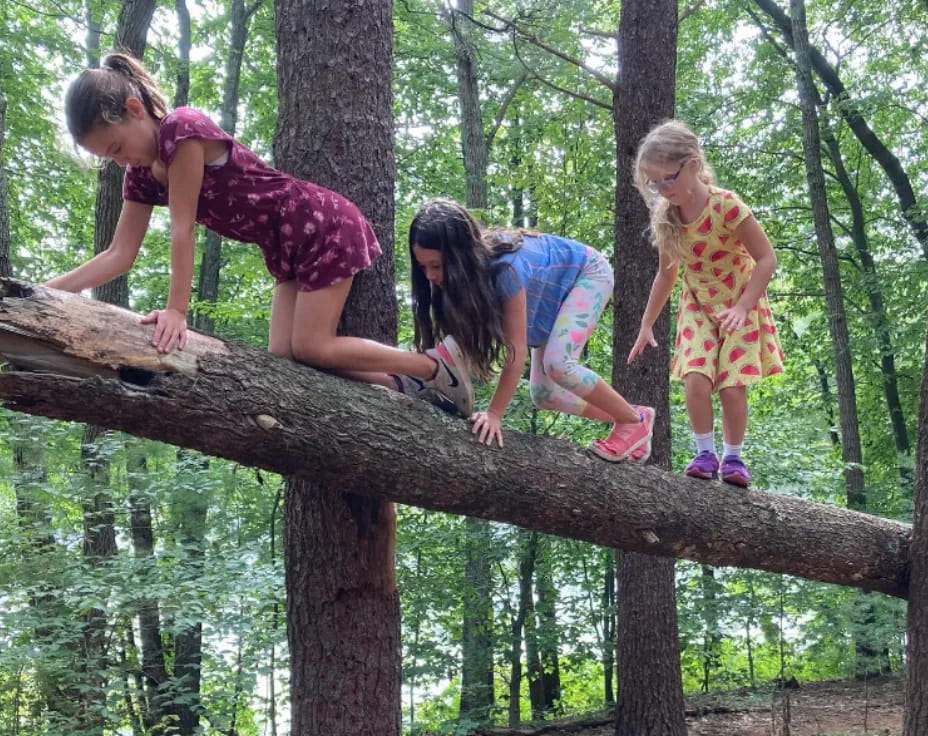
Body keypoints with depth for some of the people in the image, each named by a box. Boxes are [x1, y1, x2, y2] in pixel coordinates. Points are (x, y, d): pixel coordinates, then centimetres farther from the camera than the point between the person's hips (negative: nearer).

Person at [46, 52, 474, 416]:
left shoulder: (183, 130, -23)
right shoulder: (141, 175, 3)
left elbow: (182, 229, -26)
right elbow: (119, 255, 0)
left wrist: (177, 310, -27)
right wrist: (46, 290, -9)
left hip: (328, 229, -9)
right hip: (289, 249, 9)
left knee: (310, 348, -10)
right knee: (284, 357, 0)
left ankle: (438, 363, 3)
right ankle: (403, 386, 10)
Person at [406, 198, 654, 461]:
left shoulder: (504, 268, -41)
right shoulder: (461, 274, -22)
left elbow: (516, 349, -36)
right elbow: (461, 342, -19)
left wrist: (494, 413, -35)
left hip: (586, 273, -7)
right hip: (553, 289, 7)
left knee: (557, 364, -28)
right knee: (543, 394, 0)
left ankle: (635, 421, -8)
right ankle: (624, 416, 18)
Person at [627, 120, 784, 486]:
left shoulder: (726, 205, -24)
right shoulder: (665, 217, -8)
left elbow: (766, 258, -19)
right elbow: (666, 273, 7)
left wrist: (742, 307, -28)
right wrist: (646, 324, 10)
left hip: (740, 307, -3)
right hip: (698, 307, 3)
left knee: (732, 385, -11)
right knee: (696, 380, -17)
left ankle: (733, 457, 9)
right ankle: (705, 452, 0)